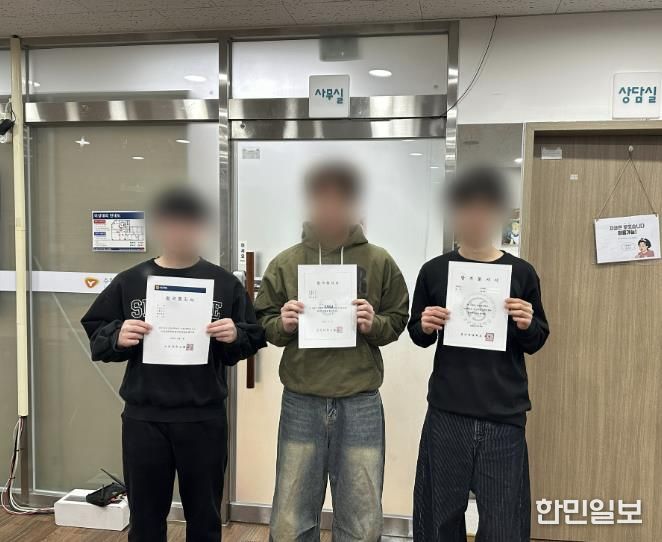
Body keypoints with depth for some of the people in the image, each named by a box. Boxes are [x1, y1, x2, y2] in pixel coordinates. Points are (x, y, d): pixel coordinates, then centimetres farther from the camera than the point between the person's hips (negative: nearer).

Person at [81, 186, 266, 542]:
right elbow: (96, 335, 5)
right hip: (143, 419, 1)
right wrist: (117, 337, -15)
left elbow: (254, 338, 1)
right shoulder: (129, 282, 1)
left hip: (205, 419, -1)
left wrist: (235, 336, -19)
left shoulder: (225, 283, -2)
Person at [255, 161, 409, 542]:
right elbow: (264, 322, 7)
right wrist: (283, 325, -13)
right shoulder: (285, 263, 1)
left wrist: (374, 325, -15)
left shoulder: (379, 261, -1)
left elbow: (398, 322, 5)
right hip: (300, 403, 1)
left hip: (361, 404, 0)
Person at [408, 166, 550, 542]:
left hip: (504, 415, 0)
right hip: (447, 412, 1)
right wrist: (425, 327, -13)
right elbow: (417, 335, 9)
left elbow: (535, 343, 7)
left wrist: (528, 325, -14)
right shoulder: (434, 271, 1)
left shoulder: (521, 273, 0)